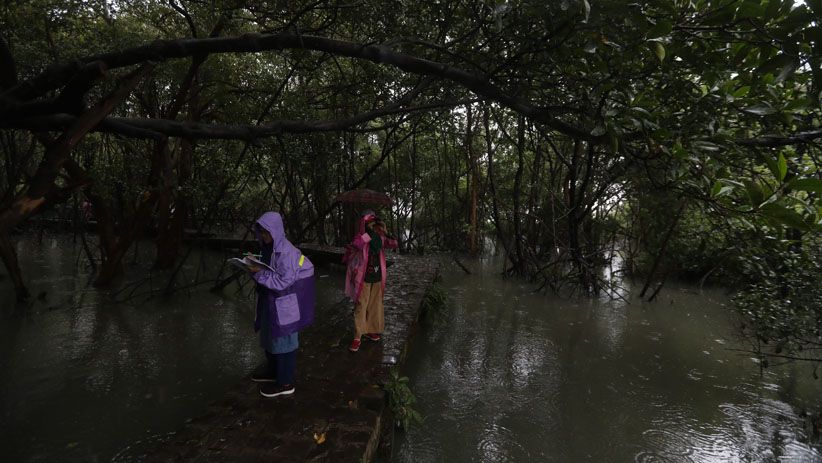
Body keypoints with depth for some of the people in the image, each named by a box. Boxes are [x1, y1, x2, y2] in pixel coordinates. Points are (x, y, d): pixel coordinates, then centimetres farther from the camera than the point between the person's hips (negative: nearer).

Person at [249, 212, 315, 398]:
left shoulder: (286, 252, -23)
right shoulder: (268, 248, 4)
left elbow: (284, 281, -25)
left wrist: (260, 274, -25)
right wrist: (256, 267, -5)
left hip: (284, 304, -9)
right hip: (271, 302, 9)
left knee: (283, 340, 4)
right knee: (270, 336, 22)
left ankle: (285, 383, 18)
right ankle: (273, 370, 43)